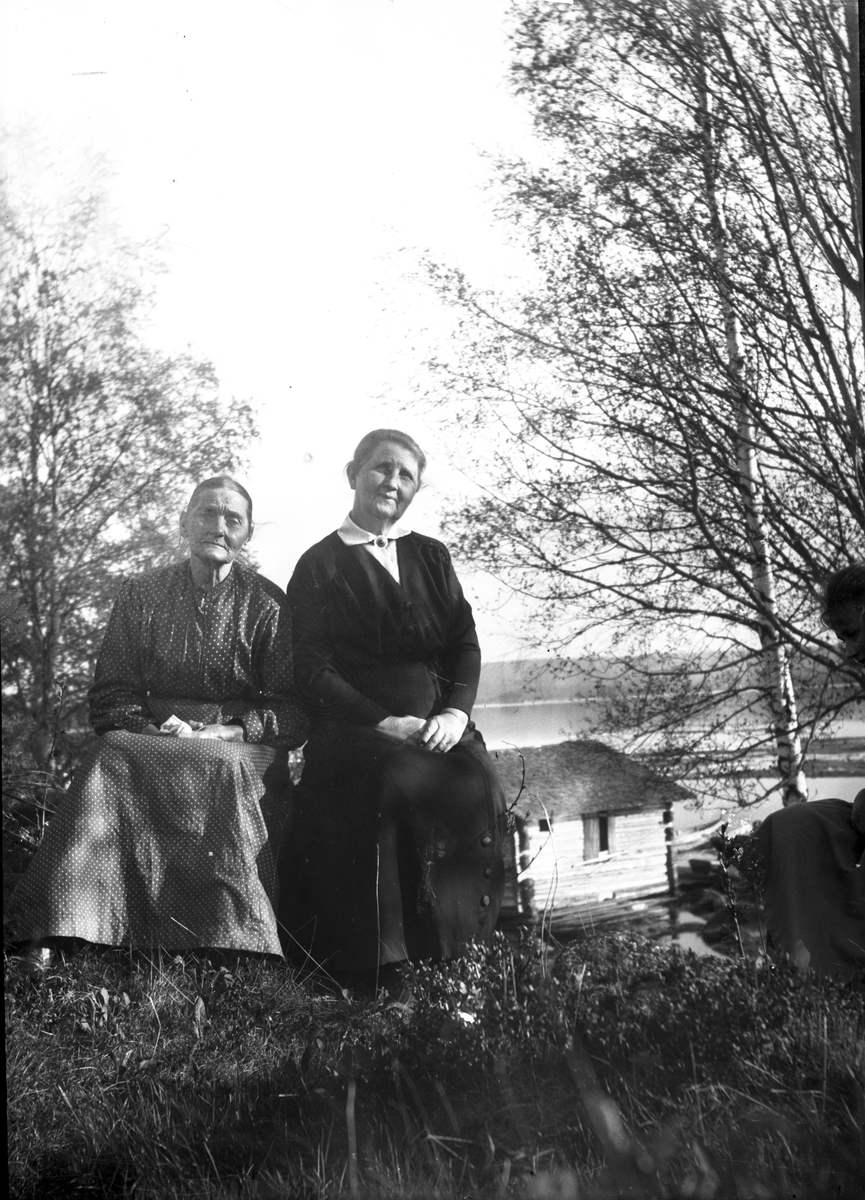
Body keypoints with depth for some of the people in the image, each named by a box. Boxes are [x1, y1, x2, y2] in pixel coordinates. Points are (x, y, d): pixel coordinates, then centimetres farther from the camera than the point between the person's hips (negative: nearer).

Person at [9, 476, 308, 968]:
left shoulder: (268, 604, 5)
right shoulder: (141, 595, 11)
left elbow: (294, 712, 1)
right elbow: (110, 697, 9)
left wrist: (226, 731, -16)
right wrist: (151, 729, -12)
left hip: (240, 746, -1)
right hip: (152, 738, 2)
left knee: (224, 770, -36)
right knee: (111, 758, -31)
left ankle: (232, 942, -35)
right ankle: (54, 936, -34)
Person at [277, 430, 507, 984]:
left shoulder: (432, 556, 20)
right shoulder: (319, 566, 7)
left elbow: (466, 642, 12)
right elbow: (313, 671, -2)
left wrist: (456, 711, -7)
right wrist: (384, 721, -15)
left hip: (440, 723, 3)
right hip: (356, 725, -3)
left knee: (478, 786, -27)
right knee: (399, 785, -34)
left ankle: (457, 953, -16)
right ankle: (385, 959, -24)